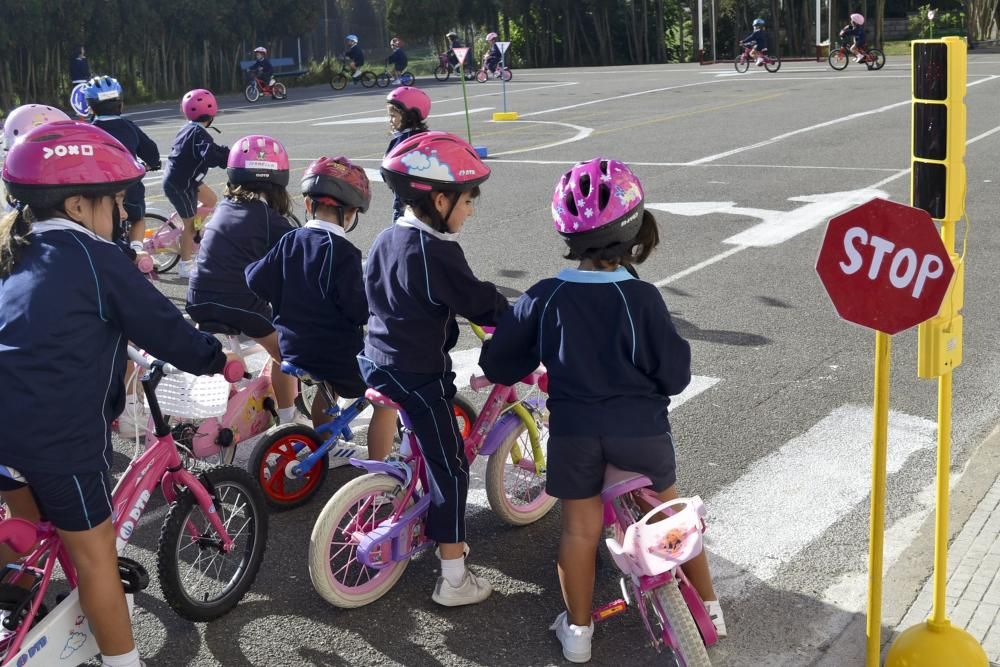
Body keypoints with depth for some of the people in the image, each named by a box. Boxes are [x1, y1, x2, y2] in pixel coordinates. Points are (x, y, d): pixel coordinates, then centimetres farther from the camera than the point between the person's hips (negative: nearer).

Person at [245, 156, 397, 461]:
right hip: (341, 359, -7)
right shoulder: (342, 253, -19)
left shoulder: (289, 242, -2)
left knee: (328, 387, 36)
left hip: (294, 351, 7)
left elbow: (255, 282, 2)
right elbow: (358, 309, -19)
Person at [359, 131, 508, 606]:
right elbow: (478, 301, -15)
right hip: (419, 375, -9)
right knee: (450, 471, 0)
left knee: (430, 452, 26)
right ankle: (453, 579, 5)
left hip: (376, 362, 9)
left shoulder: (385, 240, 7)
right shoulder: (436, 252, -20)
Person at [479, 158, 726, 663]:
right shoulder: (642, 298, -16)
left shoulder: (543, 298, -11)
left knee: (579, 529, 16)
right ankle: (709, 608, 35)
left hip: (575, 432, 0)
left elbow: (498, 361, -1)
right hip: (641, 430, 0)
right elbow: (675, 375, -10)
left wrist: (499, 373, 22)